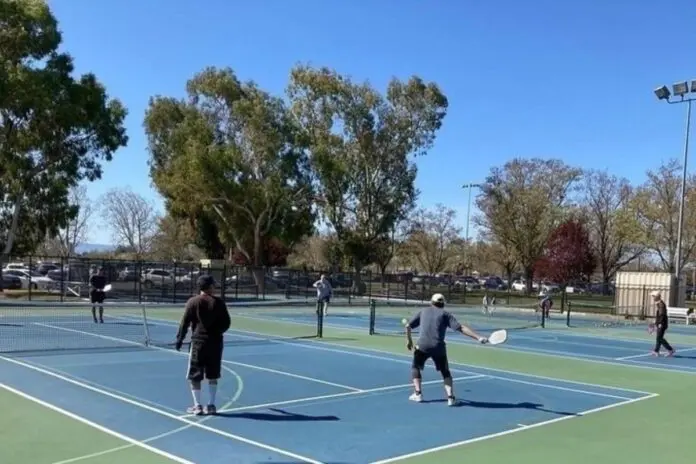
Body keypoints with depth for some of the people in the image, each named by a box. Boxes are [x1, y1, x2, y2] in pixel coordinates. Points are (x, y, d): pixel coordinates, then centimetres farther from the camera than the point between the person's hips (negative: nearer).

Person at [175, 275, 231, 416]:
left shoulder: (193, 302, -5)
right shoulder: (219, 302, -1)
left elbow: (185, 323, -5)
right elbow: (226, 323, 4)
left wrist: (180, 338, 6)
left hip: (198, 341, -2)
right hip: (215, 342, 2)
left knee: (194, 376, 7)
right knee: (212, 375, 12)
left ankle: (197, 406, 6)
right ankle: (211, 405, 14)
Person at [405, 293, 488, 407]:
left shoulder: (423, 312, 17)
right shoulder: (445, 314, 10)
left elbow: (408, 326, 15)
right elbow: (461, 328, -2)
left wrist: (409, 340, 31)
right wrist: (478, 337, -5)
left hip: (422, 346, 1)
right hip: (438, 347, 0)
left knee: (415, 367, 24)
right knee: (445, 371, 17)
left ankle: (417, 393, 15)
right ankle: (450, 397, 3)